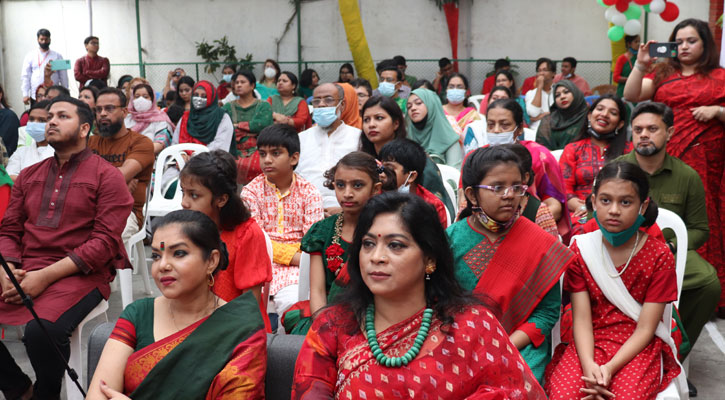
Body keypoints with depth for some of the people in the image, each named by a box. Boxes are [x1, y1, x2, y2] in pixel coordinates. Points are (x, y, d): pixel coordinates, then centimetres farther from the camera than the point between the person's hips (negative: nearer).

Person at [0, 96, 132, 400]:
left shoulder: (107, 177, -1)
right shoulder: (28, 176, 18)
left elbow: (105, 241, -9)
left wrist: (45, 276, -16)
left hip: (80, 274, -5)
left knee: (42, 330, -32)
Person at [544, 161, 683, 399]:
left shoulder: (659, 257, -5)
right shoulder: (580, 250, 0)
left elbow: (645, 329, -9)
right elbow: (582, 318, -7)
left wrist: (610, 368, -22)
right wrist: (588, 365, -24)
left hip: (638, 347, -1)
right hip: (591, 343, 1)